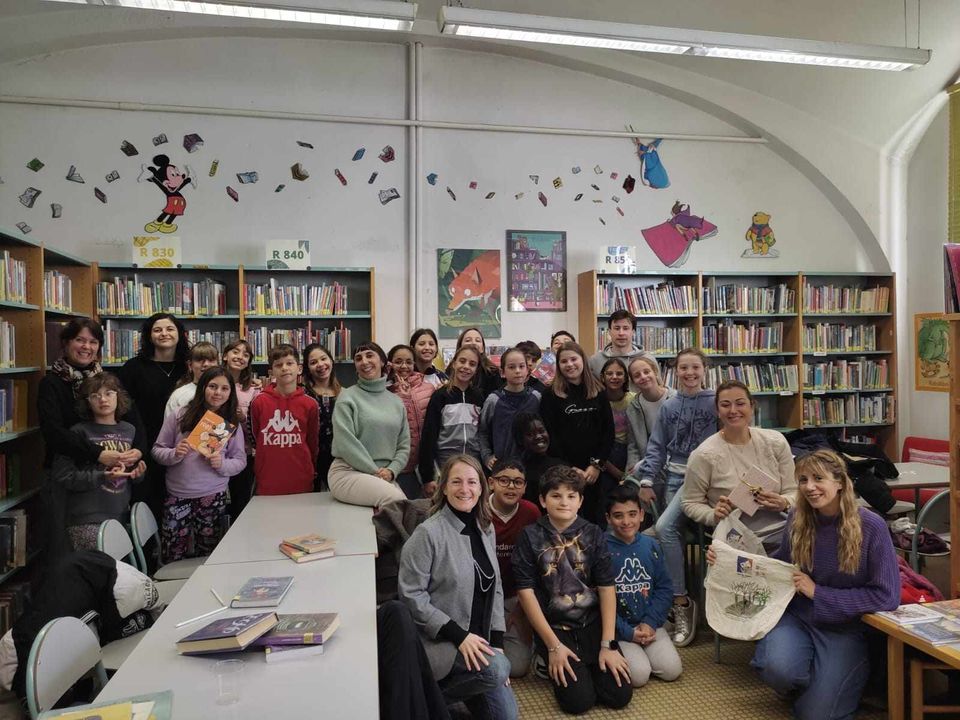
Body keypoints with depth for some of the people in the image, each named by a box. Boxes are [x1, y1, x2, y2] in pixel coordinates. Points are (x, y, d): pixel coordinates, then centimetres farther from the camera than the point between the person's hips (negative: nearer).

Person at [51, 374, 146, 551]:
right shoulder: (79, 432, -5)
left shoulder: (129, 430, 10)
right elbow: (62, 476, -10)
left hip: (121, 516, 5)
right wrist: (102, 477, -18)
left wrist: (136, 473, 2)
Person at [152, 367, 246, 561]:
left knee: (206, 556, 12)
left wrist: (222, 464, -15)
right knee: (172, 558, 4)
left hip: (213, 497, 1)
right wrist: (174, 454, -16)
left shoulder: (232, 424, 3)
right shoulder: (180, 416, -1)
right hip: (178, 496, -1)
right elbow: (157, 450, 3)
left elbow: (240, 460, 4)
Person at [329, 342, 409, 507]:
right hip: (348, 472, -4)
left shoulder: (396, 401, 15)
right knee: (397, 500, -28)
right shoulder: (347, 397, 0)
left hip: (386, 476, 5)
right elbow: (345, 442, -10)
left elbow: (404, 445, 13)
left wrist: (391, 470, -6)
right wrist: (375, 471, -11)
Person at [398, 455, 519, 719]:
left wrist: (497, 642, 2)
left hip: (478, 641, 7)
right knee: (497, 668, -29)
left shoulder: (485, 529, 5)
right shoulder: (428, 533, -17)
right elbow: (411, 595, -18)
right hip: (438, 641, -7)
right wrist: (458, 635, -21)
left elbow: (495, 588, 10)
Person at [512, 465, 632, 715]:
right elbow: (526, 592, -9)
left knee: (620, 695, -9)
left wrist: (608, 644, -9)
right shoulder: (530, 537, -6)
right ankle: (552, 664, 14)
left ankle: (586, 666, 20)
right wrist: (554, 646, -12)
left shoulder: (593, 534, 1)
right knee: (579, 700, -16)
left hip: (593, 623, 3)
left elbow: (607, 587, -1)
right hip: (554, 627, -2)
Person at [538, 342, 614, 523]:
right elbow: (549, 436, -5)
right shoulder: (551, 395, 0)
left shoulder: (598, 392, 8)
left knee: (594, 518, 7)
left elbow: (609, 431, 5)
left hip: (595, 471, 2)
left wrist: (597, 465, -6)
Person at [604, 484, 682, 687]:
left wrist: (650, 623, -8)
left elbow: (665, 589, 4)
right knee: (639, 675, -19)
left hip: (649, 624, 4)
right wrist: (627, 632, -13)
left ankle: (642, 651, 17)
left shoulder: (651, 546, 3)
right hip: (618, 627, -4)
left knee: (672, 670, -10)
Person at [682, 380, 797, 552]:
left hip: (780, 530, 5)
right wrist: (714, 515, -17)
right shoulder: (703, 455, -7)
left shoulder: (776, 442, 4)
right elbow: (690, 503, 3)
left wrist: (784, 503, -13)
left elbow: (793, 491, 11)